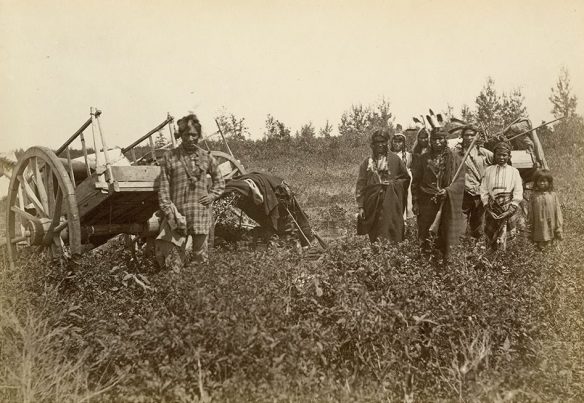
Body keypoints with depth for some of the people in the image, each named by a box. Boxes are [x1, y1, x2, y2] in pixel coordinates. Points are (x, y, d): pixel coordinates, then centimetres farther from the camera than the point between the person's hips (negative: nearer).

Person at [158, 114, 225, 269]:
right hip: (179, 213, -2)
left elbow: (219, 181, 20)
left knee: (200, 256, 9)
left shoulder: (206, 157, 8)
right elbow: (164, 187, 1)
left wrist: (211, 196, 4)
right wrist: (168, 211, -7)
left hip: (201, 213, 2)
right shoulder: (169, 157, 1)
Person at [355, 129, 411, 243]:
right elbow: (360, 185, 5)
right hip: (373, 206, 1)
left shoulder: (394, 159, 5)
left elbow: (406, 177, 15)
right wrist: (360, 206, -1)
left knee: (393, 234, -8)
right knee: (375, 238, 3)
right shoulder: (367, 163, 7)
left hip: (391, 205, -1)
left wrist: (394, 183, 0)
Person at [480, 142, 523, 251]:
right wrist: (488, 208, -4)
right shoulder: (489, 170, 9)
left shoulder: (514, 171, 5)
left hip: (508, 210, -2)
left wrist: (510, 210, -7)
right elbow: (483, 191, 7)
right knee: (490, 239, 2)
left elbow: (518, 193, 2)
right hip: (492, 210, 2)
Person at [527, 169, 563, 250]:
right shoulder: (534, 195, -3)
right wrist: (529, 225, 5)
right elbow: (530, 211, 3)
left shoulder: (553, 195, -3)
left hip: (550, 224, 0)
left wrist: (559, 225, -1)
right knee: (540, 245, 4)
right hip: (539, 224, 0)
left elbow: (557, 210, 0)